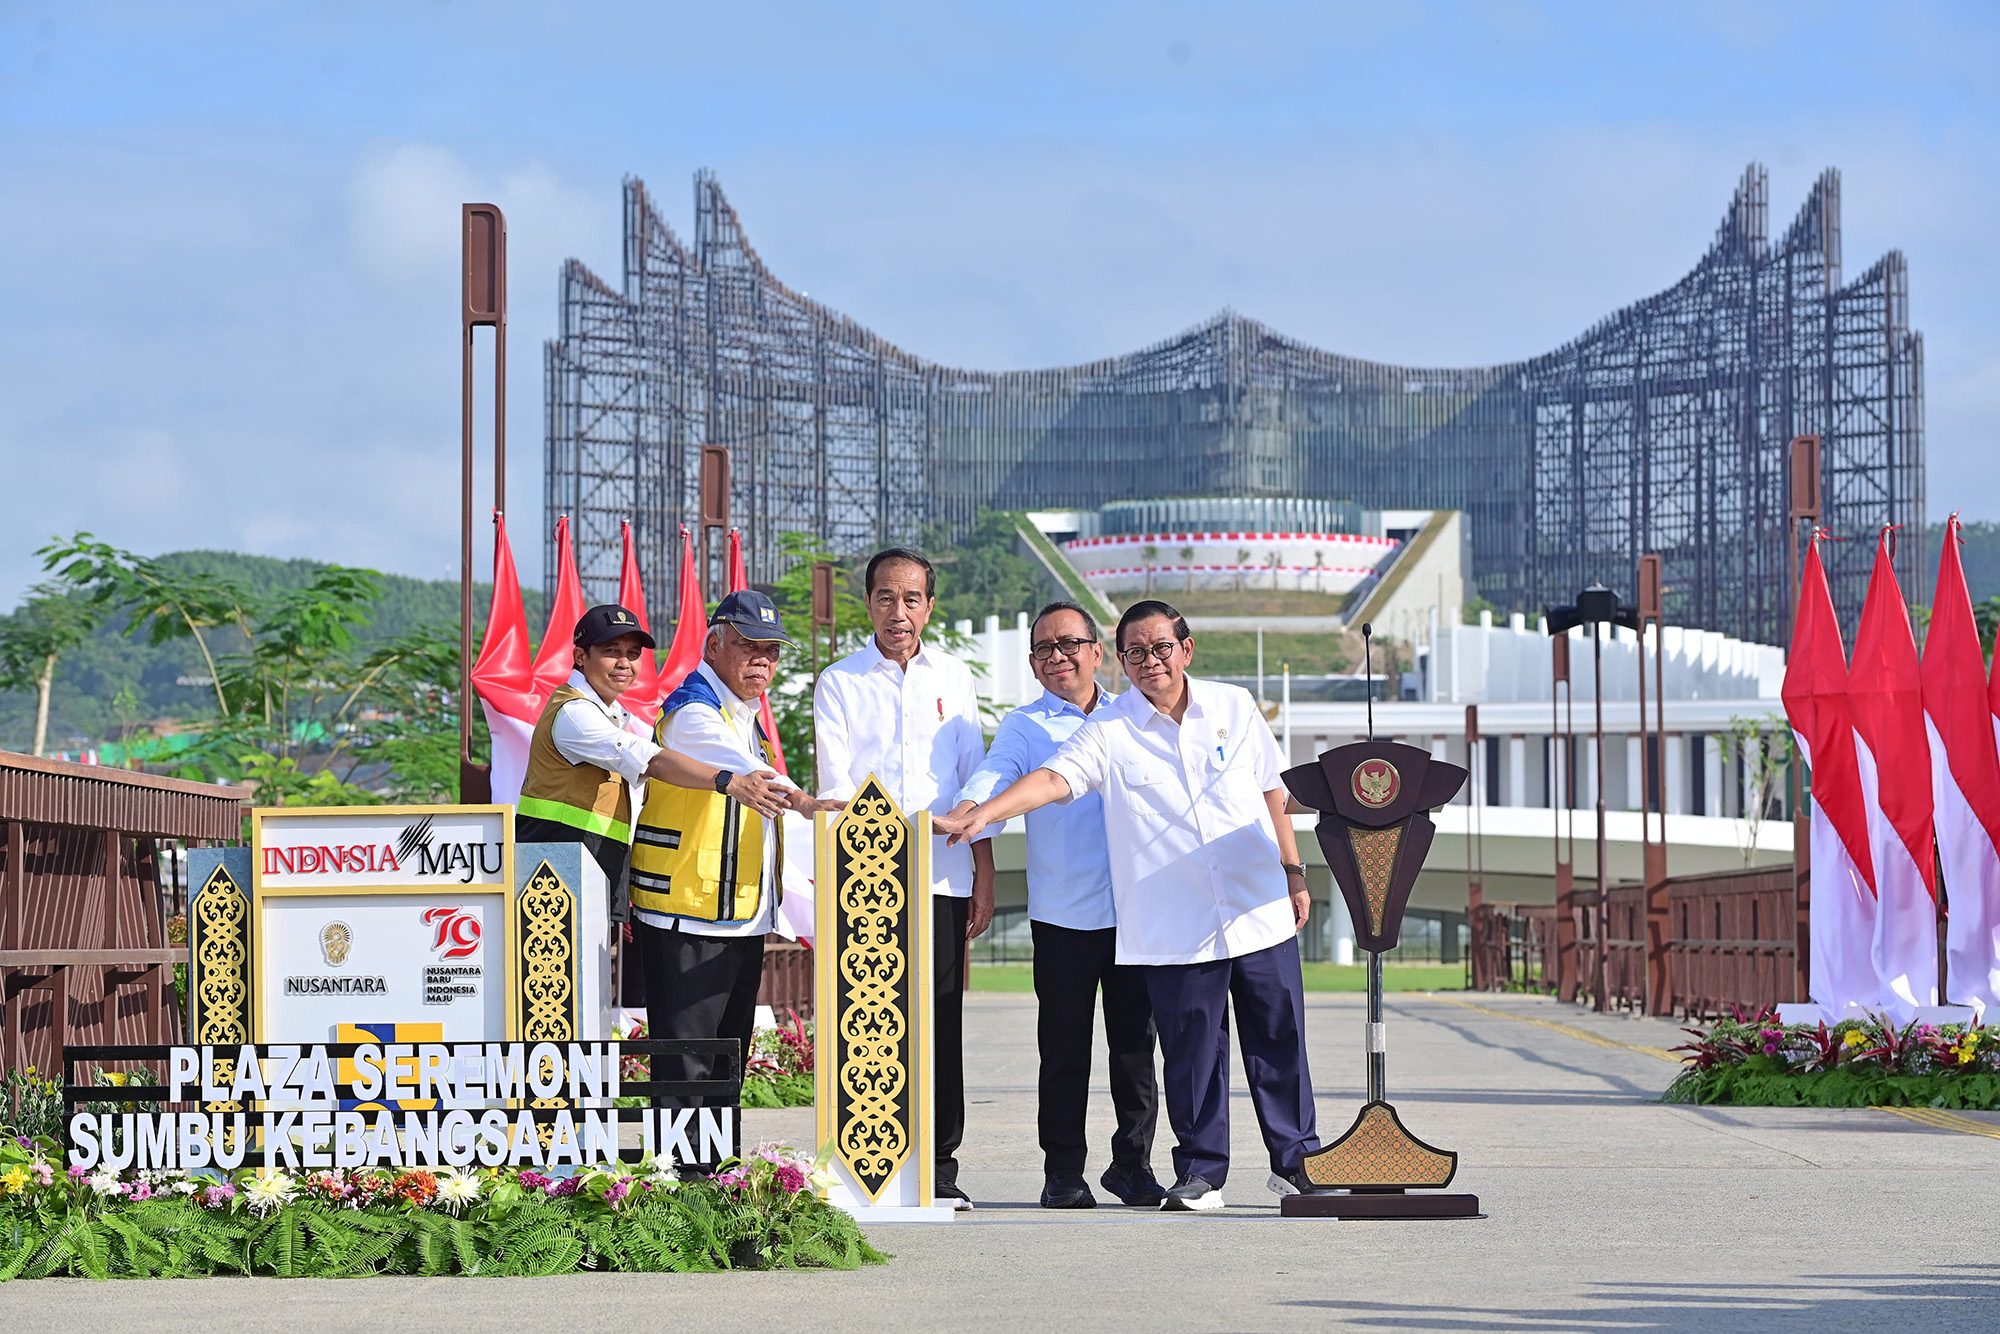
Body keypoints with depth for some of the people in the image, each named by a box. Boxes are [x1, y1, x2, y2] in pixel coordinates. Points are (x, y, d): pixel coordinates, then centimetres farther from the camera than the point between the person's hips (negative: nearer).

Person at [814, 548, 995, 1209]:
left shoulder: (952, 677, 13)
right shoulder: (839, 683, 5)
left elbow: (974, 780, 15)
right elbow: (836, 788, 0)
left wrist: (984, 874, 8)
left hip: (942, 878, 2)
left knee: (940, 1023, 2)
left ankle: (938, 1164, 8)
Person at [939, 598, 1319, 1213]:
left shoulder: (1234, 707, 8)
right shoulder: (1110, 730, -1)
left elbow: (1271, 793, 16)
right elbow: (1053, 778, -14)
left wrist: (1293, 873, 15)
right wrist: (981, 815, -29)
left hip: (1261, 915, 2)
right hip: (1175, 928, -2)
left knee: (1279, 1042, 6)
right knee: (1191, 1052, 0)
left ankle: (1295, 1159, 18)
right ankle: (1200, 1172, 11)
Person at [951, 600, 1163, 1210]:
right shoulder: (1025, 727, 4)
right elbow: (991, 777, -12)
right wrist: (963, 813, -33)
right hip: (1063, 913, -2)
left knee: (1135, 1042, 5)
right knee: (1064, 1046, 1)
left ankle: (1133, 1162, 16)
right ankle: (1064, 1171, 8)